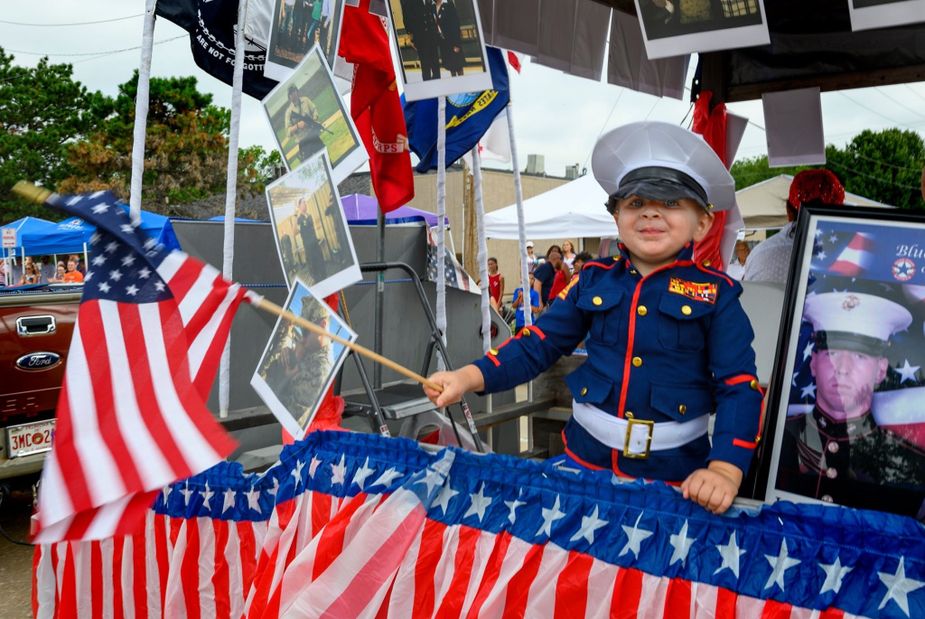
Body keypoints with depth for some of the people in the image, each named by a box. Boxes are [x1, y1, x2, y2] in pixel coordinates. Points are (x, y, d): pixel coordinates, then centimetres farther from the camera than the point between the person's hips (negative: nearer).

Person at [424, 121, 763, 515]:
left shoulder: (716, 294, -7)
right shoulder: (595, 280, 2)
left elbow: (739, 386, -11)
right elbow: (539, 343, 3)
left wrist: (725, 470, -25)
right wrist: (468, 377, -11)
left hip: (673, 474, -2)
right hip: (584, 459, 3)